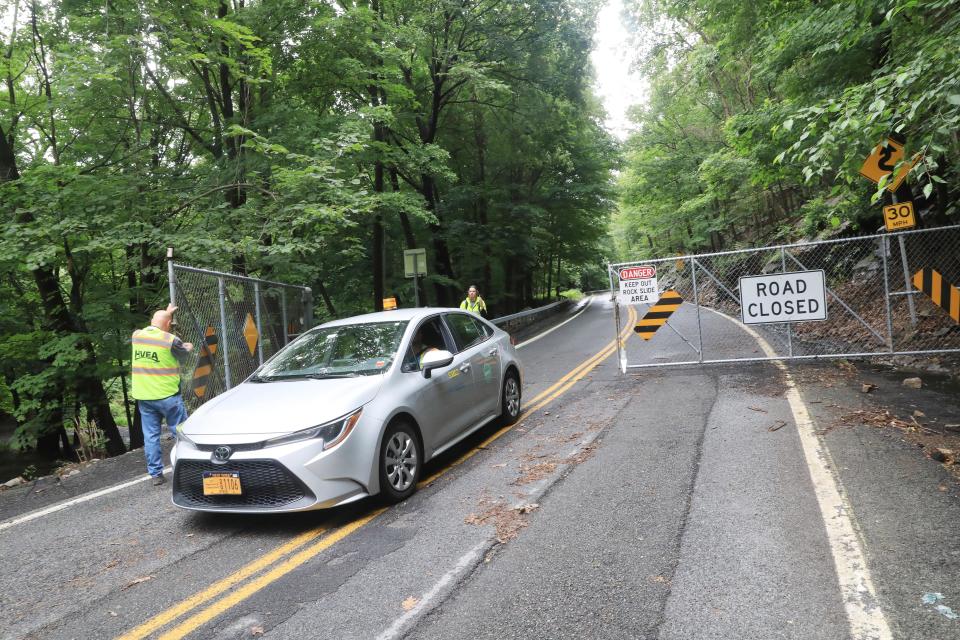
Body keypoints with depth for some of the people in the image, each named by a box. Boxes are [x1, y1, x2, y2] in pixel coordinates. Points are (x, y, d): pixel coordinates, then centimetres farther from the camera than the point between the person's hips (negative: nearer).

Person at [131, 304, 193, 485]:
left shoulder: (136, 335, 1)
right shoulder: (170, 340, -13)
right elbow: (183, 351, 7)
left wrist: (165, 313, 33)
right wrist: (189, 347, 30)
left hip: (143, 397, 5)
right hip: (167, 395, -5)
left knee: (151, 436, 8)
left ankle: (155, 474, 11)